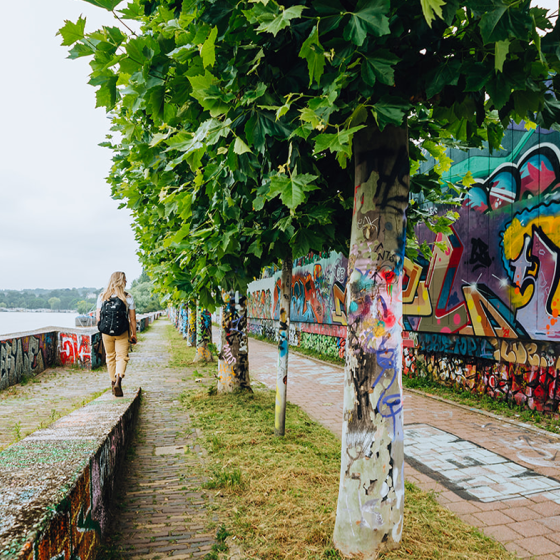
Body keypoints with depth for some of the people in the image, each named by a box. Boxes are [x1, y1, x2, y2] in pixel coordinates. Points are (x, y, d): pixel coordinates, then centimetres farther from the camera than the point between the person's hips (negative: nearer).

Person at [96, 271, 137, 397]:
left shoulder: (102, 297, 2)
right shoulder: (128, 297, -5)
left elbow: (98, 317, 5)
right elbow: (132, 318, -2)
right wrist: (134, 334, 8)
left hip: (106, 333, 3)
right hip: (122, 334, -3)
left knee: (110, 357, 16)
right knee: (122, 356, 1)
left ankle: (113, 382, 24)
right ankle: (118, 380, -22)